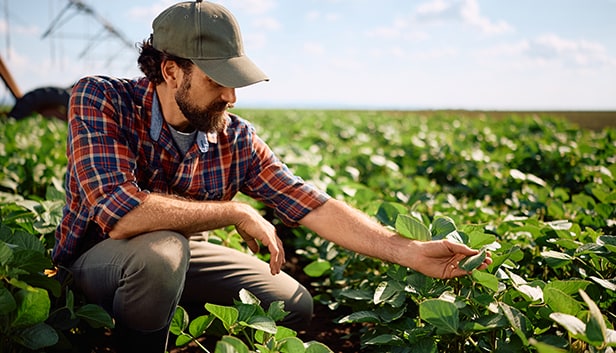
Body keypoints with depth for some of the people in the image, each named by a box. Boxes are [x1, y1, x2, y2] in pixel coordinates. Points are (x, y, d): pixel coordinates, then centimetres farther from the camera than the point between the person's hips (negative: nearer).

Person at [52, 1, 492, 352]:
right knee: (161, 249, -37)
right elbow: (120, 215, -37)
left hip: (177, 256, 4)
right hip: (93, 259, -4)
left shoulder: (235, 139, -13)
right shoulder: (101, 100, -24)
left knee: (293, 303, -4)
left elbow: (313, 206, -15)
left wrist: (412, 252, -22)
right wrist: (238, 213, -30)